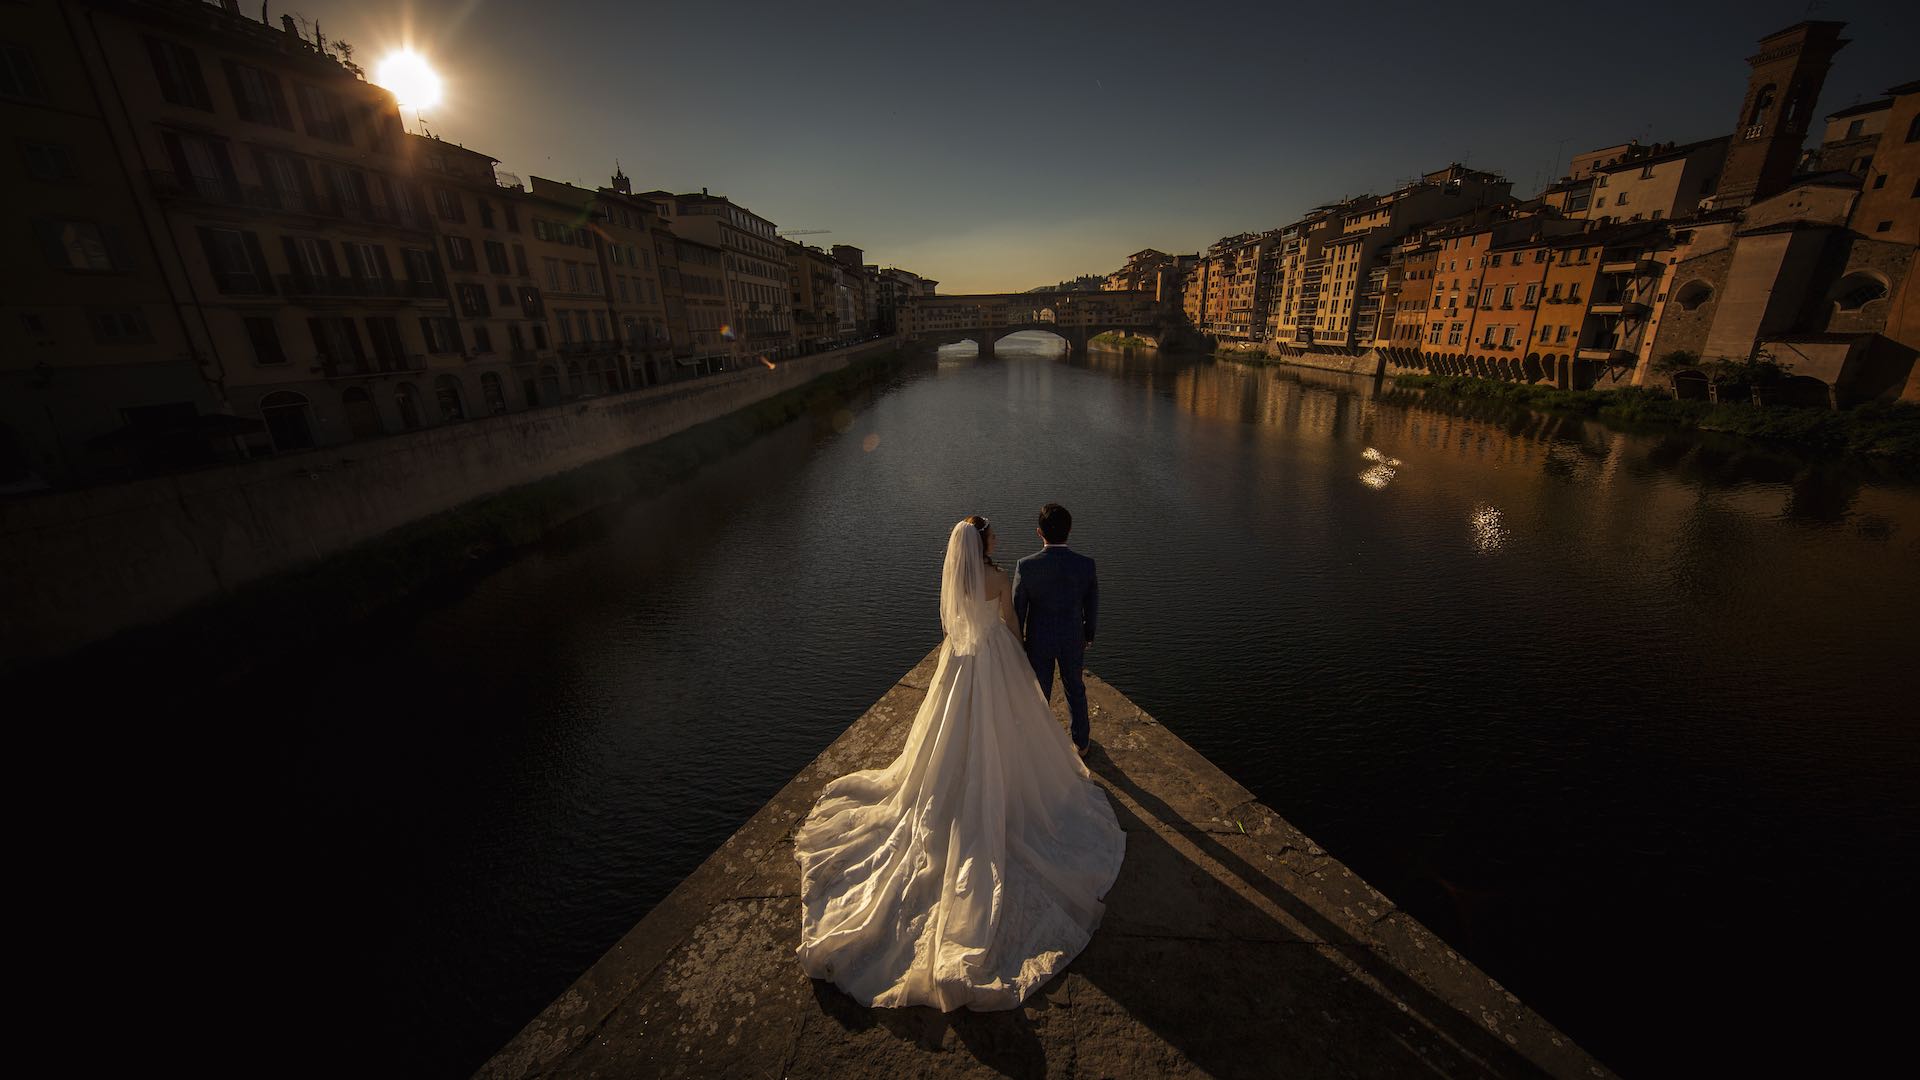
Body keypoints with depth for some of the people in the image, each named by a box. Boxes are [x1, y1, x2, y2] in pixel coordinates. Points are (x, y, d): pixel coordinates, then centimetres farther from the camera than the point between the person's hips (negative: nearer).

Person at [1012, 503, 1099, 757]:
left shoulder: (1026, 566, -24)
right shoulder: (1086, 565, -20)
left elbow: (1017, 608, -12)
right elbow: (1092, 606, -6)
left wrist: (1017, 639, 5)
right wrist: (1089, 634, 13)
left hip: (1038, 640, -1)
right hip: (1073, 639, 1)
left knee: (1039, 692, 19)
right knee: (1075, 689, 24)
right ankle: (1081, 742, 45)